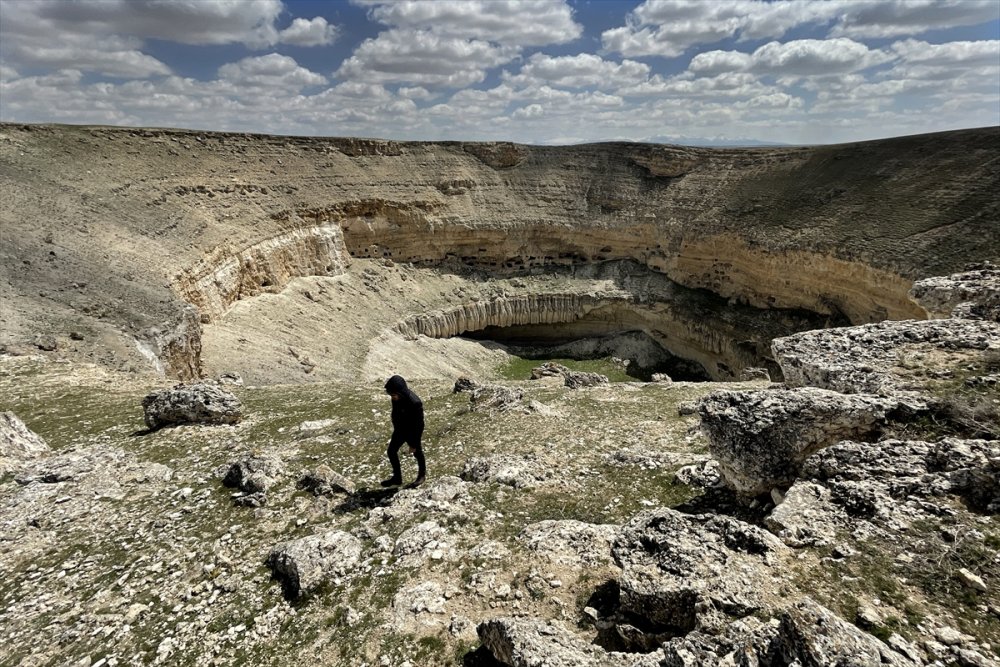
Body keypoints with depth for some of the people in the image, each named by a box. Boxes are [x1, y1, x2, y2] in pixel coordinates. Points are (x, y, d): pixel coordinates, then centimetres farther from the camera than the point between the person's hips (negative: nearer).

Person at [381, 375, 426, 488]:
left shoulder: (415, 403, -37)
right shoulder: (397, 397, -16)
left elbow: (418, 425, -27)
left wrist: (414, 444, -18)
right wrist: (395, 427, 18)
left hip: (412, 432, -7)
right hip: (400, 429, 7)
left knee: (417, 453, 16)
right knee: (391, 451, 14)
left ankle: (422, 475, 42)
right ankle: (397, 477, 33)